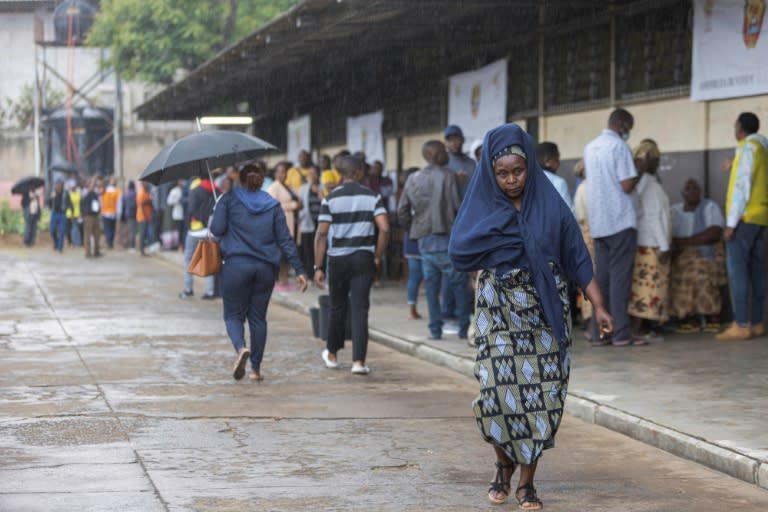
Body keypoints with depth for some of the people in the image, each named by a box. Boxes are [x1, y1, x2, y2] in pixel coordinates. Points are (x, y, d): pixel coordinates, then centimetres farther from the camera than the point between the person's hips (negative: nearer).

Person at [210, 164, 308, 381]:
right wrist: (299, 270, 6)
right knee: (258, 317, 10)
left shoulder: (229, 200, 3)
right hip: (266, 267, 3)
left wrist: (212, 221, 19)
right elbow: (285, 239, 6)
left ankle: (241, 348, -26)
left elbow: (217, 229, -5)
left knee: (233, 314, 5)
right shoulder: (273, 205, 10)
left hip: (236, 265, -2)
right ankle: (255, 368, 10)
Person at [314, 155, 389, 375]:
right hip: (363, 258, 0)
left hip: (337, 259, 0)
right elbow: (384, 228, -10)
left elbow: (321, 234, -7)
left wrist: (318, 267, -6)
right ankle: (358, 361, -11)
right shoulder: (372, 197, 0)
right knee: (360, 309, -1)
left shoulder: (330, 199, -2)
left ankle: (332, 354, 32)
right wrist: (378, 257, 1)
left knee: (338, 308, 16)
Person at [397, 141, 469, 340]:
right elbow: (457, 206, -11)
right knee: (459, 282, 2)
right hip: (444, 238, -5)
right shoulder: (447, 176, -7)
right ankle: (464, 327, 1)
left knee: (431, 284, 9)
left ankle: (435, 329, 7)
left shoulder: (413, 180, 10)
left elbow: (402, 212, 8)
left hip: (423, 239, 5)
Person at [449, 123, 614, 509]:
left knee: (541, 394, -3)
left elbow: (577, 258, 3)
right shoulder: (481, 205, 1)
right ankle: (504, 463, 16)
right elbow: (459, 252, -13)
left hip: (545, 310, 1)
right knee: (498, 388, -11)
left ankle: (527, 481, 10)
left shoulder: (549, 205, 2)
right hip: (499, 308, -1)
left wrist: (598, 306, -4)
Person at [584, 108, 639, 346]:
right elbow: (627, 186, -15)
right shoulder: (619, 147, -10)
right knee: (620, 278, -4)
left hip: (598, 223, 7)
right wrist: (638, 172, 3)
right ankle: (621, 332, -5)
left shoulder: (590, 147, 13)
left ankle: (599, 332, 6)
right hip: (621, 220, -7)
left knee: (601, 278, 8)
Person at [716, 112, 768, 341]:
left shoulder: (747, 148, -10)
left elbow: (742, 185, -16)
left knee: (737, 270, -10)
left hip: (745, 216, -9)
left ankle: (741, 325, -14)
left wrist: (731, 222, -16)